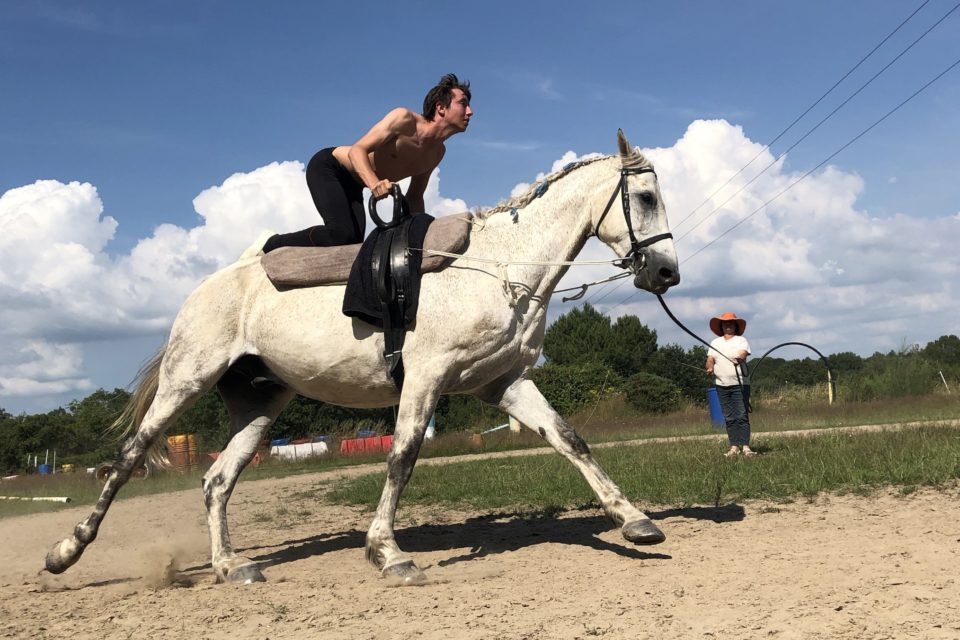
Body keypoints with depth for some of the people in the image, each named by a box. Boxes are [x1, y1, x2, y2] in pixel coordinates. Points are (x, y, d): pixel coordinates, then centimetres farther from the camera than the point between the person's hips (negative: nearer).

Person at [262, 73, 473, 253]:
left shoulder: (437, 152, -1)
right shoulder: (404, 119, -23)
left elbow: (414, 198, 11)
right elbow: (357, 150, -30)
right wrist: (374, 184, -48)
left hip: (351, 185, 8)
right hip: (327, 166, -8)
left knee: (354, 241, -13)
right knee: (342, 233, -26)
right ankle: (270, 246, -7)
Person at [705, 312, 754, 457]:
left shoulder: (741, 340, 4)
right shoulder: (715, 343, 16)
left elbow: (743, 354, -14)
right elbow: (710, 359, 7)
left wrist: (740, 358, -37)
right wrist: (710, 367, -15)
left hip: (740, 384, -3)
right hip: (721, 385, 4)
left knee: (742, 416, -7)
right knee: (729, 418, 4)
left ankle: (745, 446, -8)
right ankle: (734, 447, 6)